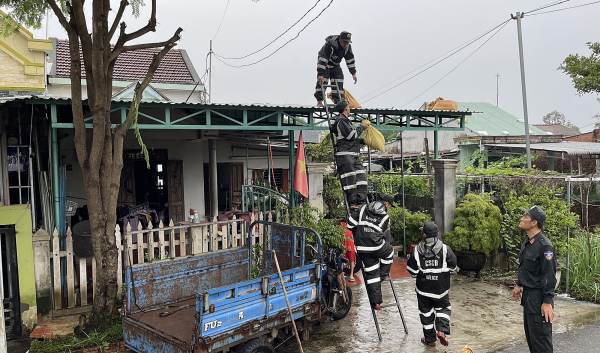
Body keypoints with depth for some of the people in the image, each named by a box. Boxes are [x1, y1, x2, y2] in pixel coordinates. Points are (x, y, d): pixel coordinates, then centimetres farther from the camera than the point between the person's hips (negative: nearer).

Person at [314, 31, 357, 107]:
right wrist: (320, 74, -44)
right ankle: (319, 101, -7)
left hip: (335, 66, 5)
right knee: (322, 81, -15)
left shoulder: (348, 47, -15)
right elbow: (322, 60, -38)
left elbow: (350, 60, -3)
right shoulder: (329, 45, -35)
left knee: (339, 83, -4)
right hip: (324, 64, -5)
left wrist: (353, 73, -5)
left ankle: (338, 101, -1)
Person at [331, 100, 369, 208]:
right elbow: (351, 135, -14)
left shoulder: (345, 120, 24)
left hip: (353, 155, 10)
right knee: (350, 178, -10)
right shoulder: (341, 120, -8)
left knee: (361, 176, 3)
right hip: (345, 155, -10)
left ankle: (361, 201, 4)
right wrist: (362, 127, -2)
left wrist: (363, 140, 22)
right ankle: (352, 203, -7)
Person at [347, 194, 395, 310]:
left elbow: (350, 224, 3)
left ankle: (375, 302, 12)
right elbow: (381, 232, 6)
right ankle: (383, 275, 34)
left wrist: (357, 234, 21)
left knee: (371, 273, 10)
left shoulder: (363, 209, 5)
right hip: (376, 246, -3)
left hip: (362, 248, 3)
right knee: (389, 252, 31)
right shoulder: (385, 217, -1)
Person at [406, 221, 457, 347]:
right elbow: (453, 267, -1)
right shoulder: (445, 249, -14)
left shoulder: (417, 251, -14)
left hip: (423, 288, 0)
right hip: (441, 288, 0)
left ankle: (430, 339, 24)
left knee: (426, 312, 14)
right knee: (443, 308, 22)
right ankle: (442, 330, 2)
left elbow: (412, 271, -9)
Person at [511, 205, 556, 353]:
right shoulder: (526, 242, 7)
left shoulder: (544, 245, -21)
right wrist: (519, 285, 21)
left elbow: (549, 275, -22)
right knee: (529, 333, 19)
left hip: (539, 296, -9)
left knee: (540, 335, -1)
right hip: (527, 294, 9)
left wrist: (547, 302, -21)